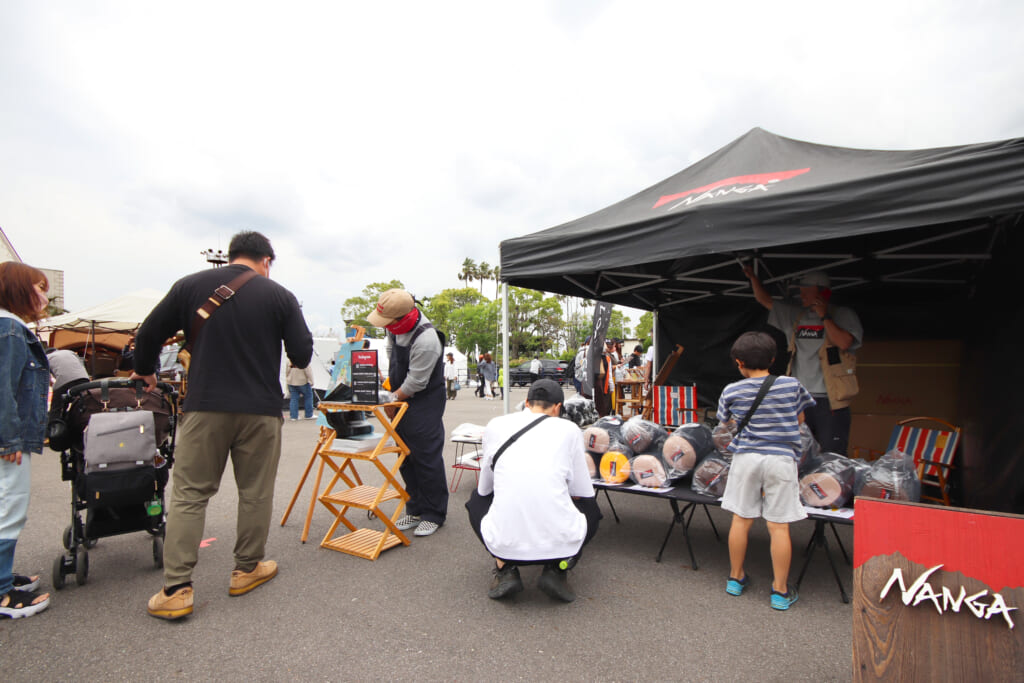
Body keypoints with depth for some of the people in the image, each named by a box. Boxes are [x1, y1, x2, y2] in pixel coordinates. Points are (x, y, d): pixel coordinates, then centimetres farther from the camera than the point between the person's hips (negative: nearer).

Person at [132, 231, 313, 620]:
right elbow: (302, 354, -3)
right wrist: (296, 361, 21)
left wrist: (145, 371, 28)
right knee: (255, 492, 12)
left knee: (189, 494, 9)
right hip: (260, 409, -1)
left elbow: (149, 334, 9)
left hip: (204, 407, 1)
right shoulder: (279, 296, -1)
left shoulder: (190, 286, 4)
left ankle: (176, 588, 9)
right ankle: (247, 569, 25)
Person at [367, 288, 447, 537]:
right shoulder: (395, 325, -2)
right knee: (406, 457, 13)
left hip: (425, 403, -9)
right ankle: (415, 510, 25)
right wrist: (390, 379, 14)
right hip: (401, 398, 9)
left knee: (427, 458, -3)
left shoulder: (426, 340, -29)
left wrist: (392, 399, -9)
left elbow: (416, 383, -22)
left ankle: (434, 514, 12)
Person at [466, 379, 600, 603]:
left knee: (477, 499, 33)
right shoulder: (569, 429, 4)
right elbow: (582, 492, 12)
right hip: (560, 543, 0)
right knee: (590, 505, 32)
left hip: (504, 544, 1)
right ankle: (557, 569, 10)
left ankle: (505, 570, 14)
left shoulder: (495, 425, 8)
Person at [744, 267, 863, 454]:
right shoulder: (795, 315, 16)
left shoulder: (843, 315, 2)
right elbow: (765, 300, 19)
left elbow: (844, 343, -15)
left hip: (830, 400, -5)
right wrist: (752, 277, 9)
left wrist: (824, 316, -10)